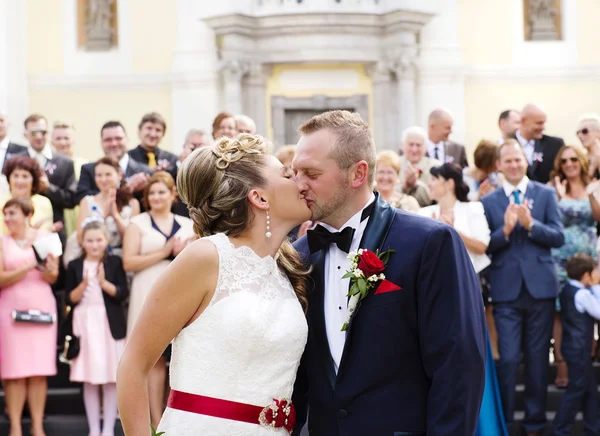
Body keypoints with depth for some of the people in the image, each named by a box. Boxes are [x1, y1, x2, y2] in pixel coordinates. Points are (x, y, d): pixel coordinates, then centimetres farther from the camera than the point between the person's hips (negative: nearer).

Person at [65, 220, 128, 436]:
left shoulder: (115, 263, 1)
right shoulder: (74, 266, 4)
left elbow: (123, 293, -5)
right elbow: (70, 299, 1)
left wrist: (103, 282, -19)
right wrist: (83, 285, -15)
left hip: (110, 325, -1)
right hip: (85, 325, 1)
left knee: (111, 379, 1)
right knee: (89, 380, 5)